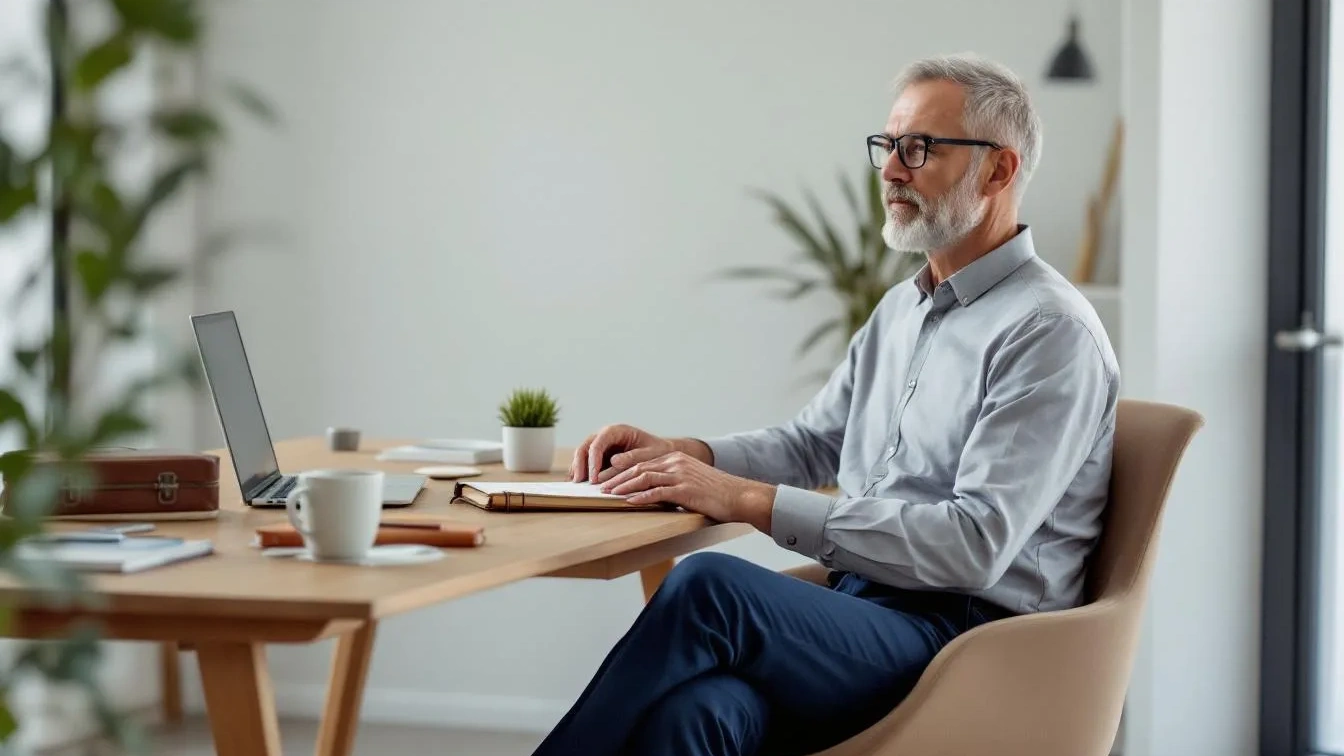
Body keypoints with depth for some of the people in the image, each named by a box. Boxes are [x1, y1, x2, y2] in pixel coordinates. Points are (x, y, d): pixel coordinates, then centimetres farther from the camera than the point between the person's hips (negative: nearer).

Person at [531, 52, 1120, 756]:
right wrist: (682, 453, 9)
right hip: (857, 613, 7)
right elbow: (812, 441, 31)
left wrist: (750, 501, -20)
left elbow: (974, 545, -19)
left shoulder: (1049, 330, -10)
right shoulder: (902, 308, 19)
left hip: (961, 636, -7)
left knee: (707, 585, -30)